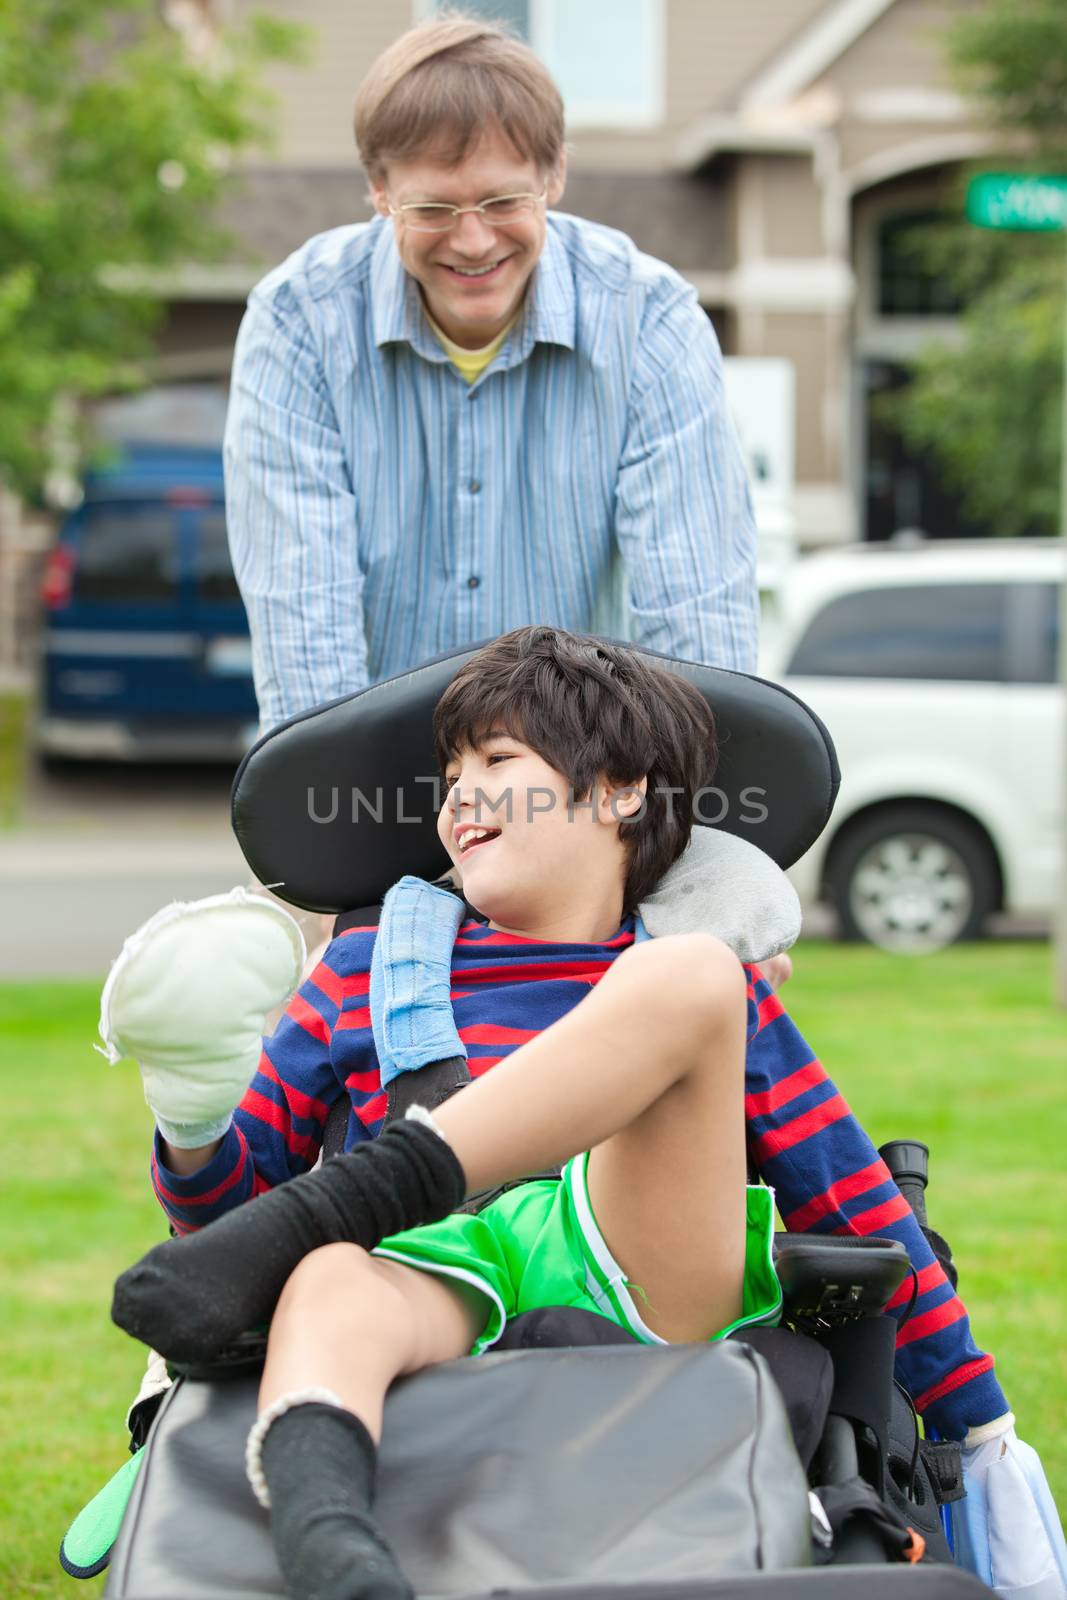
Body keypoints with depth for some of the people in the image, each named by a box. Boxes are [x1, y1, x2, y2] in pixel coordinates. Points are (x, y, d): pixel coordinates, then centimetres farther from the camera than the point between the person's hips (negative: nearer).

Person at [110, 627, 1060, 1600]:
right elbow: (224, 1195, 25)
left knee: (689, 976, -22)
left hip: (642, 1280, 0)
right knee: (329, 1282, -37)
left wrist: (987, 1439, 18)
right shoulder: (366, 972, 30)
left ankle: (300, 1221, -33)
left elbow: (861, 1213, 23)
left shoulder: (718, 997, 27)